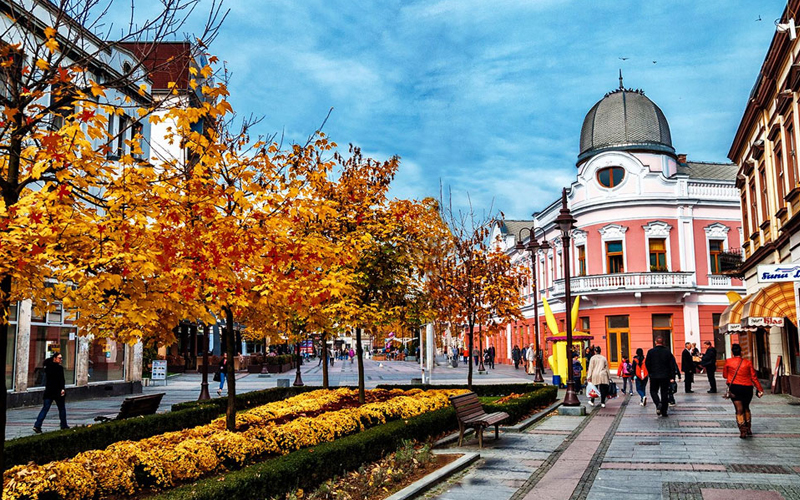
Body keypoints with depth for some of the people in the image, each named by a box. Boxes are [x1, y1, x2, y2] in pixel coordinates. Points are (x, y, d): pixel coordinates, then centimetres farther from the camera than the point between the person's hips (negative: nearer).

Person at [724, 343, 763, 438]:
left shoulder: (728, 362, -4)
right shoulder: (748, 363, -3)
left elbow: (725, 375, 6)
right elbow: (754, 377, -1)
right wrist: (760, 389, 5)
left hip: (734, 388, -2)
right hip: (747, 388, 2)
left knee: (739, 410, 1)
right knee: (746, 408, 20)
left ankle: (743, 431, -7)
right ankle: (748, 429, 26)